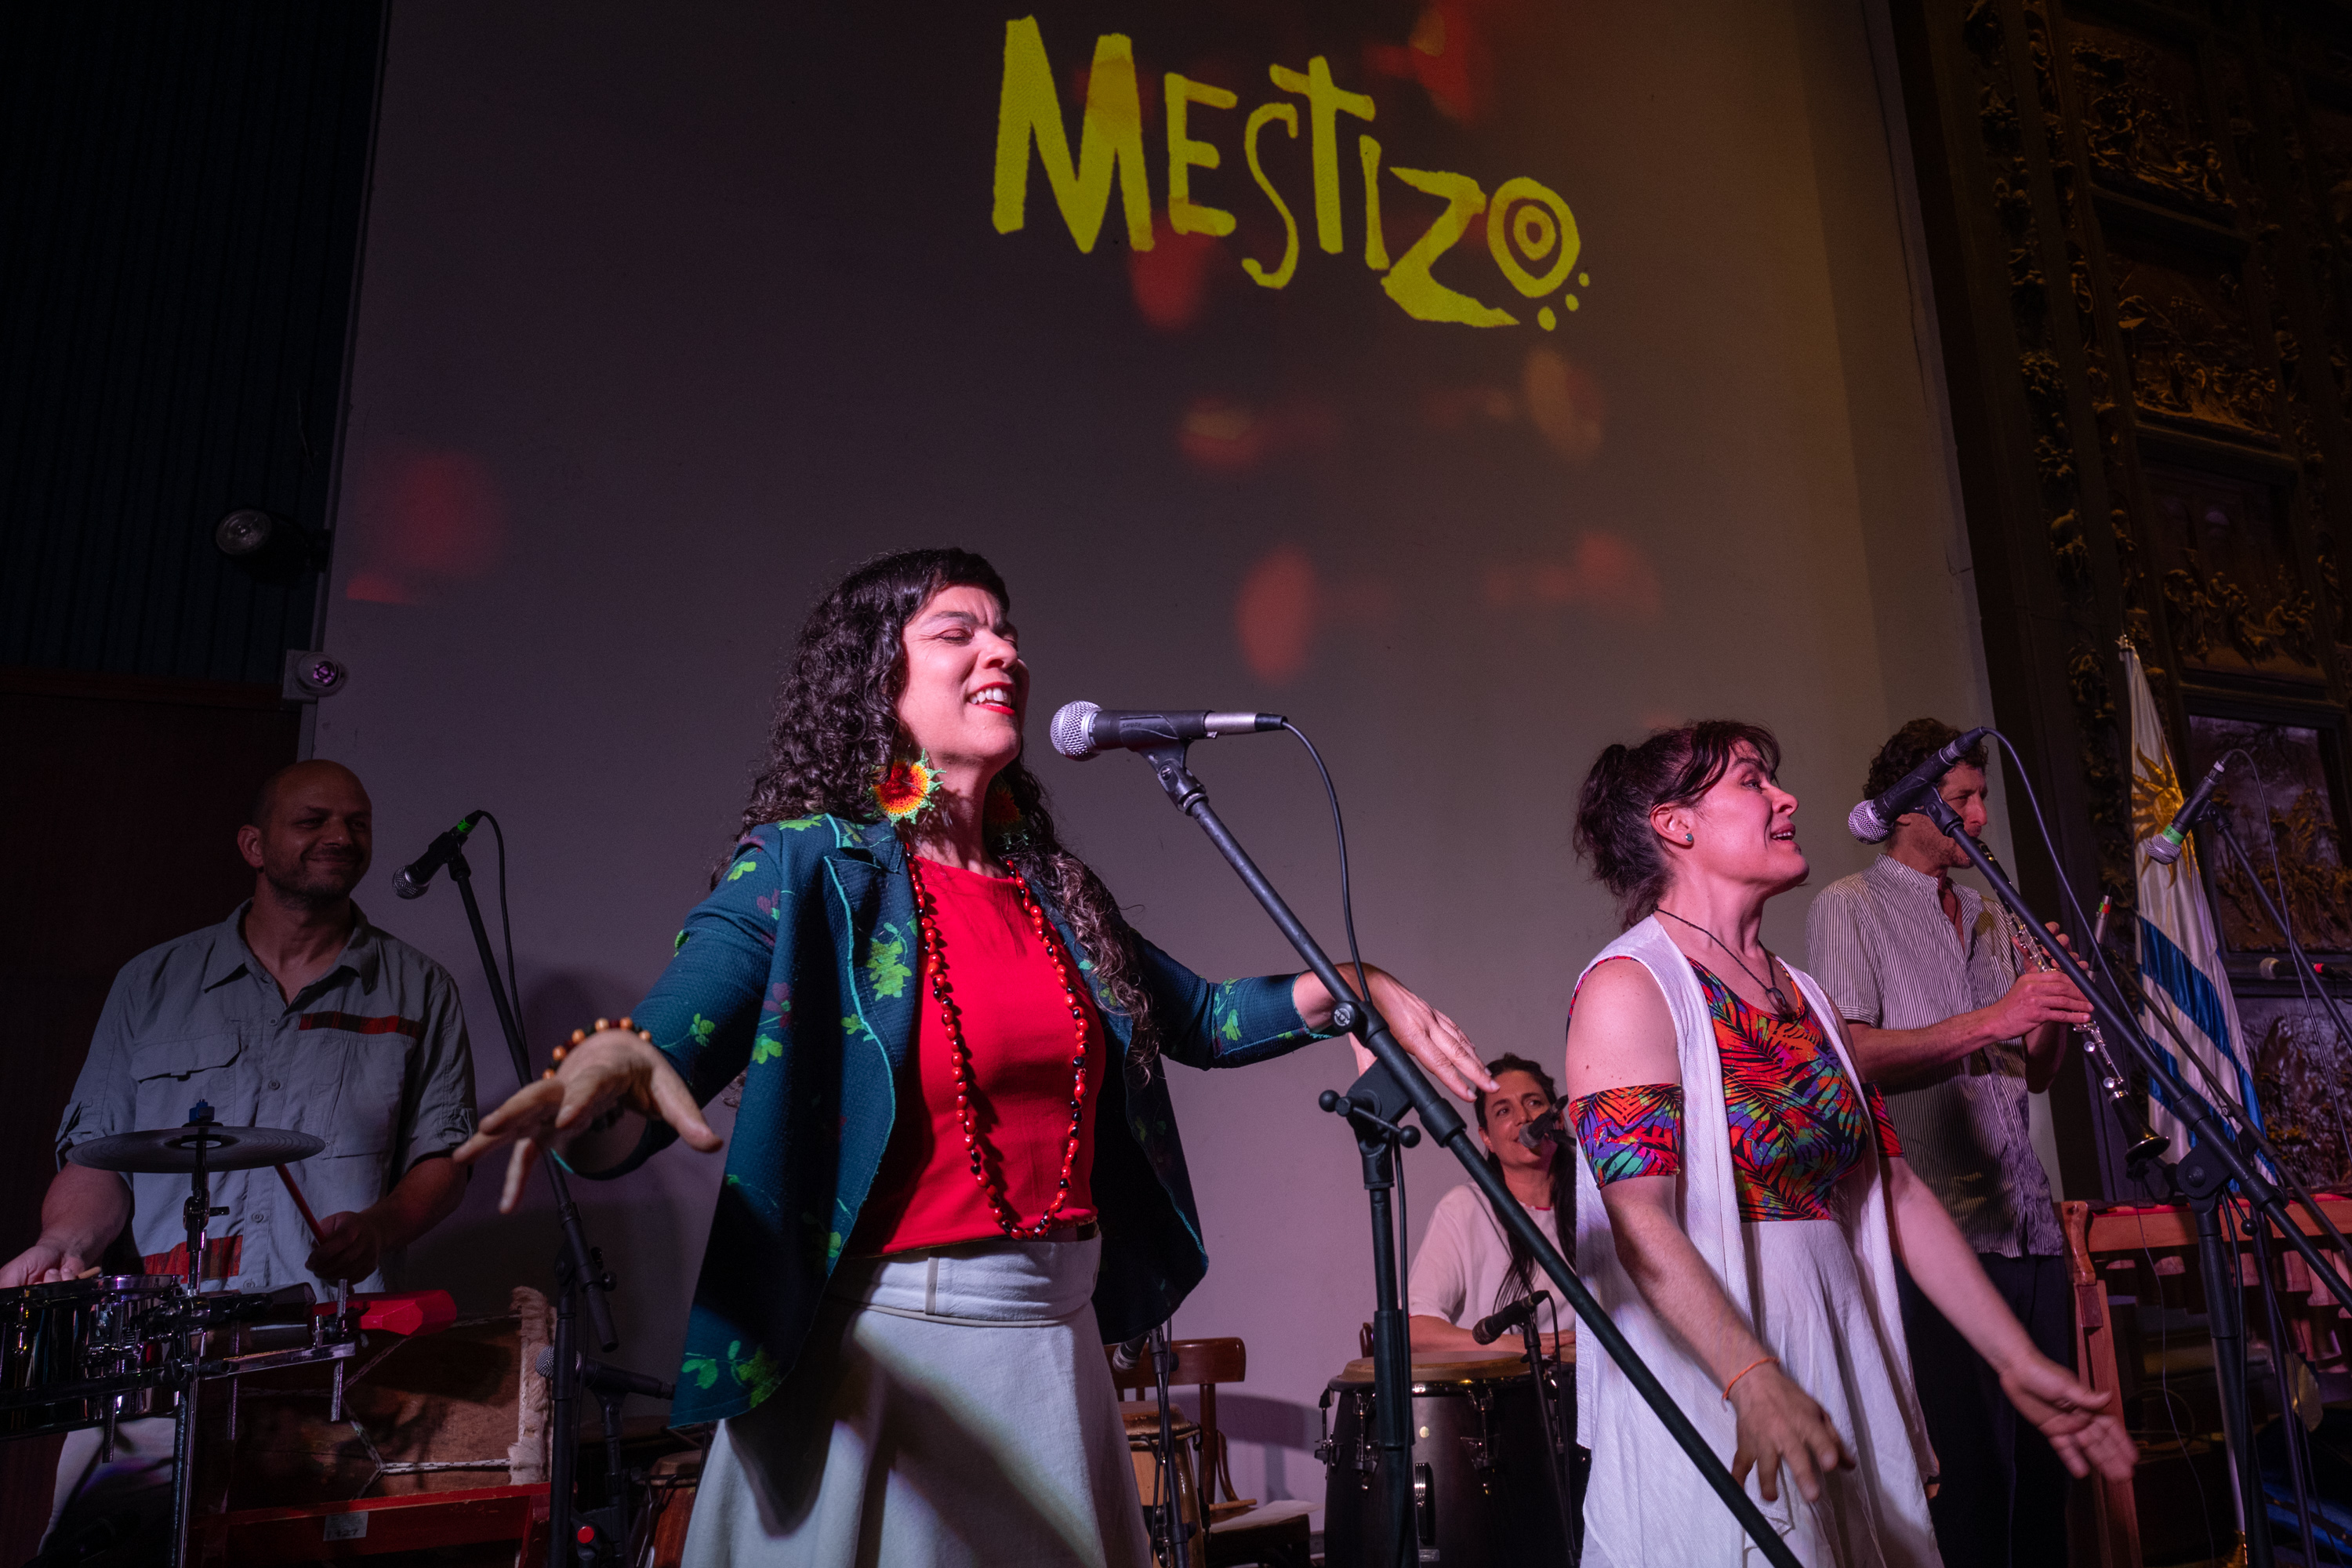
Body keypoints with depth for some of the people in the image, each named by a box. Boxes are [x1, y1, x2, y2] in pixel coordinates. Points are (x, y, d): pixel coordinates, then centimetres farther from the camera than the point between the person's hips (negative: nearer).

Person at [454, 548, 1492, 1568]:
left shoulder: (1050, 886, 8)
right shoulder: (803, 871, -9)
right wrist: (609, 1072, -41)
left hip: (1057, 1344, 6)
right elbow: (660, 1057, -18)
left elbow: (1198, 1019, 18)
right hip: (882, 1346, -5)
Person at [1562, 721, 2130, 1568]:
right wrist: (1754, 1380, -31)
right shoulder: (1628, 987, -12)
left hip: (1843, 1362, 7)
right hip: (1708, 1379, -7)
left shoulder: (1805, 997, 12)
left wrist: (2019, 1360, 8)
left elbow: (1896, 1190, 11)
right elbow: (1639, 1222, -21)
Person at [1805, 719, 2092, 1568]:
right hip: (1933, 1230, -7)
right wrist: (1987, 1021, -21)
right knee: (1969, 1470, -6)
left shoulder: (1988, 918, 22)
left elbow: (2032, 1074, 20)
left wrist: (2055, 1014, 1)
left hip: (2029, 1221, 7)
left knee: (2044, 1458, 9)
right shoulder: (1848, 906, 0)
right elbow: (1853, 1057, -14)